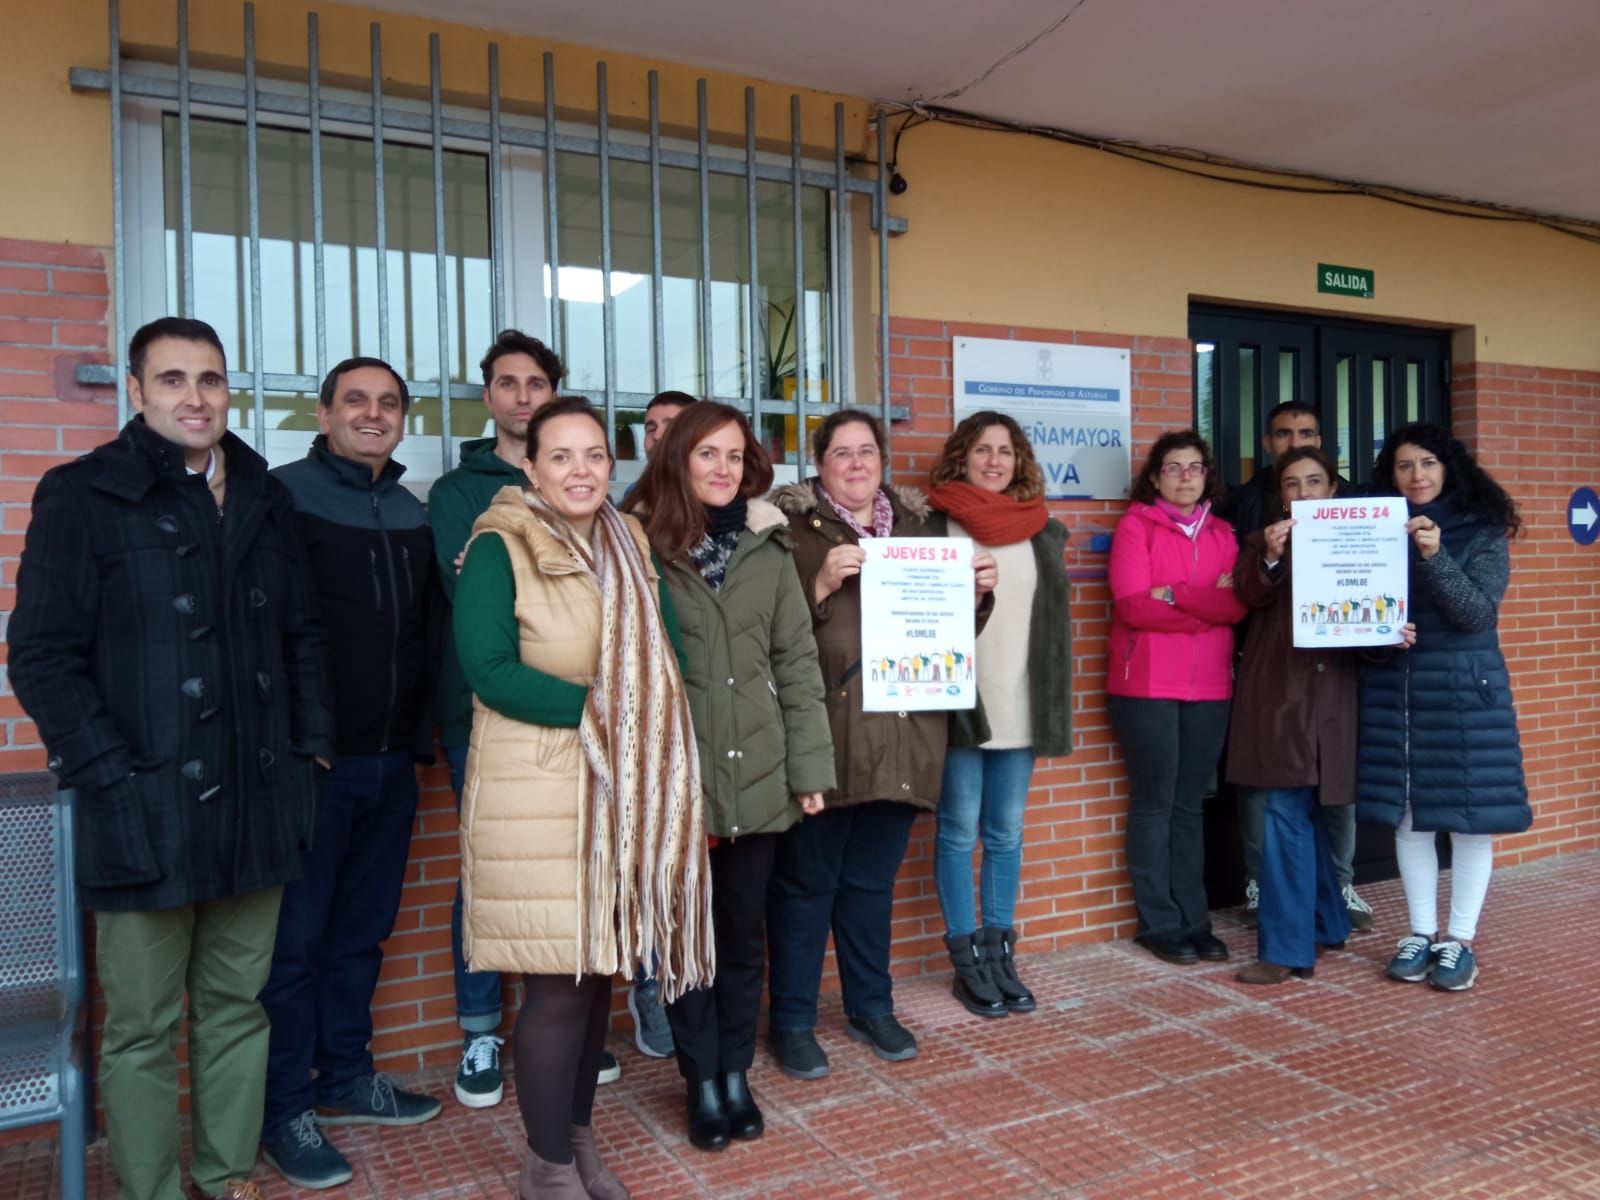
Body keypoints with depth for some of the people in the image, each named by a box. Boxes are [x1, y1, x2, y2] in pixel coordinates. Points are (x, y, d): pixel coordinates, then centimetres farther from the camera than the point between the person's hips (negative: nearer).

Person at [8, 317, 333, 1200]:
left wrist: (309, 745, 7)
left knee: (237, 1008, 14)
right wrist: (113, 777, -13)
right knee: (143, 1029, 7)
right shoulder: (82, 496, -3)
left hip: (257, 803, 5)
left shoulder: (264, 499, 12)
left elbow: (302, 634, 16)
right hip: (146, 812, -4)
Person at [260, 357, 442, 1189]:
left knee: (361, 932, 16)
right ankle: (285, 1112, 19)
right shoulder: (286, 495, -8)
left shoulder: (412, 514, 11)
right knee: (295, 940, 5)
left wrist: (422, 731, 12)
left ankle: (345, 1079, 31)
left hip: (392, 760, 6)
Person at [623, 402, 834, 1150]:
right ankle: (701, 1079, 27)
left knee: (744, 931, 14)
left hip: (758, 773, 3)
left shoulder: (767, 547, 5)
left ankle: (736, 1072, 31)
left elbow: (797, 660, 4)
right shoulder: (640, 545, -3)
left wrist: (810, 765, 1)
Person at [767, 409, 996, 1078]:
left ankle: (871, 1008, 32)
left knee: (873, 879, 16)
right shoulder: (793, 528, -2)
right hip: (823, 736, -4)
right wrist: (821, 585, -24)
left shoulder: (916, 525, 15)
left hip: (900, 736, 5)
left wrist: (977, 591, 1)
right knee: (807, 880, 5)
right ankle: (792, 1022, 20)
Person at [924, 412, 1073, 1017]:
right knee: (959, 833, 3)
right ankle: (968, 962, 15)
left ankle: (999, 955, 22)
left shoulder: (1044, 531, 10)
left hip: (1020, 707, 4)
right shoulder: (934, 526, -3)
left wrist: (1054, 701, 10)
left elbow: (1056, 619, 14)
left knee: (1006, 834, 11)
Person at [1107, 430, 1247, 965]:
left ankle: (1193, 920, 17)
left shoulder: (1222, 533, 13)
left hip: (1209, 686, 5)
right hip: (1145, 685, -4)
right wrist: (1208, 607, -7)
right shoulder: (1135, 525, -1)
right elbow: (1133, 606, -13)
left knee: (1190, 805, 10)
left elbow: (1238, 604, -1)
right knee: (1154, 804, 1)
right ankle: (1159, 923, 10)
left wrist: (1176, 593, -14)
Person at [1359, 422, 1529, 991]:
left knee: (1468, 814, 2)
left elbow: (1478, 614, -12)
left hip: (1465, 689, -3)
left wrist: (1434, 556, -24)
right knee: (1408, 816, 7)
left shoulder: (1482, 530, -2)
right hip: (1394, 690, 3)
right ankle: (1421, 934, 19)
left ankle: (1460, 940, 14)